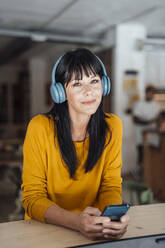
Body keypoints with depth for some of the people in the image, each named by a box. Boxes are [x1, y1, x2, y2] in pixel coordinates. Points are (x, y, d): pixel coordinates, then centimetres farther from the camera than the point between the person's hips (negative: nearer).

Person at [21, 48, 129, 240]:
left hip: (94, 226, 2)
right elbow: (32, 197, -12)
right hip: (46, 228, -1)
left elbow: (111, 186, -1)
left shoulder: (112, 127, -5)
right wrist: (76, 221, -29)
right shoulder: (40, 127, -14)